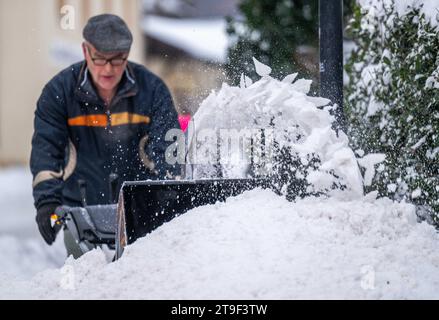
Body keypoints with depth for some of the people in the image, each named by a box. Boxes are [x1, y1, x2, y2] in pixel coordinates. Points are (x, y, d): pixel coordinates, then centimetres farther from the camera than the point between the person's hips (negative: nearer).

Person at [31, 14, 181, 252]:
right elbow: (46, 149, -9)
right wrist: (47, 201, -23)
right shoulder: (58, 91, -4)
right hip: (81, 206, 0)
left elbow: (167, 149, -9)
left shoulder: (152, 89, -5)